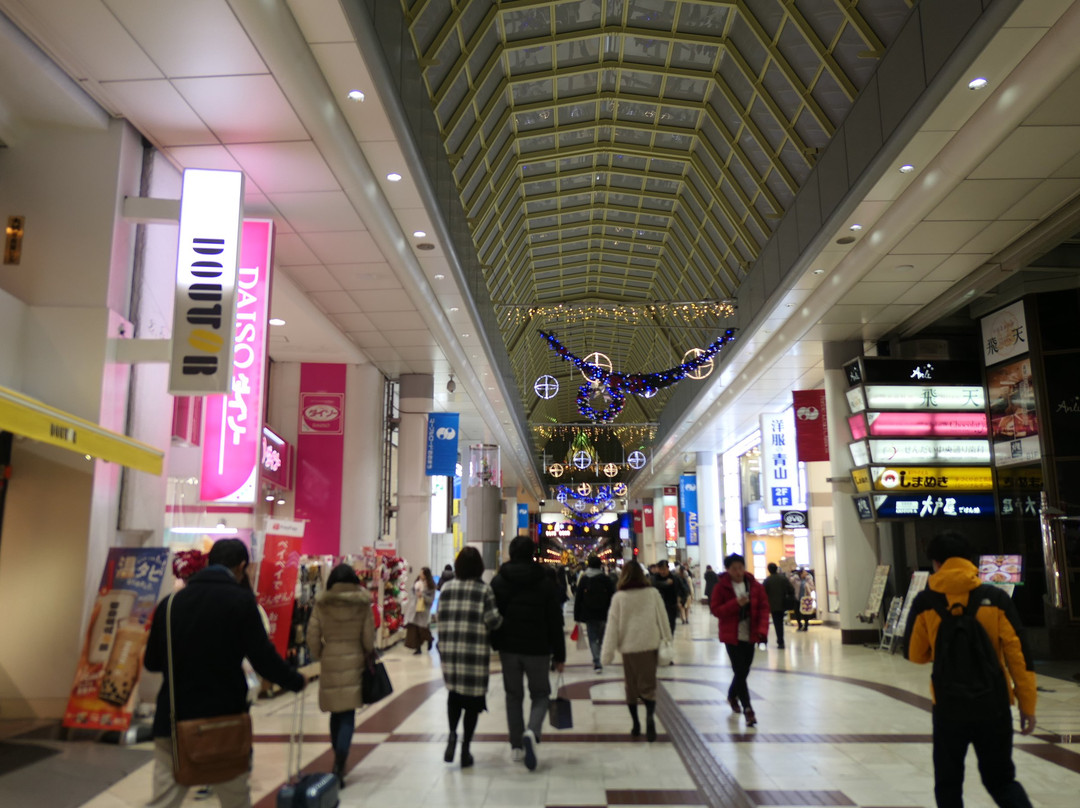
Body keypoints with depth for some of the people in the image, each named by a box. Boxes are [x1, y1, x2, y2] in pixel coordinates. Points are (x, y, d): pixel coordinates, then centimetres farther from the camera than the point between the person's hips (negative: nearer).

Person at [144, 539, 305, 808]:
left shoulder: (170, 602, 3)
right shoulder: (240, 600, -11)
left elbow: (152, 662, 12)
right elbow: (264, 659, -13)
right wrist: (296, 682, 5)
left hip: (174, 720, 4)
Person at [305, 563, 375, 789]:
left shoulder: (322, 604, -3)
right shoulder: (362, 603, -4)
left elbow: (312, 636, -3)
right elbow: (368, 636, -3)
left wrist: (319, 656, 13)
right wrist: (368, 655, 15)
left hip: (330, 662, 1)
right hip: (354, 661, -1)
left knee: (336, 714, 17)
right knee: (348, 717, 1)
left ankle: (338, 763, 28)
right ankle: (339, 769, -9)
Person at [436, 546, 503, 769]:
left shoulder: (446, 589, 4)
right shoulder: (484, 590, -6)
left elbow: (440, 618, 6)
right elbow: (493, 620, -12)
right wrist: (500, 619, 10)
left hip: (449, 650, 3)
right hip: (476, 652, -3)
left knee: (454, 692, 21)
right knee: (473, 698, 7)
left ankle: (452, 734, 3)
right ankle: (465, 748, 10)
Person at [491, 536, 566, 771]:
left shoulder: (498, 581, 0)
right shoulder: (546, 582, -4)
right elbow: (555, 622, -3)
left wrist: (493, 645, 12)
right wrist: (559, 655, 2)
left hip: (508, 648, 2)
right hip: (538, 649, -2)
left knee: (513, 695, 15)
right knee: (540, 694, 11)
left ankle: (516, 746, 15)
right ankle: (532, 732, -15)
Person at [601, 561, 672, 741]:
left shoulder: (619, 597, -5)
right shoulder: (653, 593, -1)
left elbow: (612, 625, -3)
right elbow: (662, 618, 3)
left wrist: (607, 652, 1)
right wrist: (667, 641, 12)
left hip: (629, 647, 0)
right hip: (650, 645, 1)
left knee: (631, 686, 13)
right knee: (648, 685, 2)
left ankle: (635, 724, 17)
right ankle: (650, 716, -22)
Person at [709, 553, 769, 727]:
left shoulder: (755, 586, 0)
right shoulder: (721, 587, -7)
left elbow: (764, 607, 1)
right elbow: (715, 609, -9)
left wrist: (762, 629, -12)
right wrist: (735, 604, -23)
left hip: (750, 635, 3)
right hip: (732, 636, -3)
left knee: (743, 671, 14)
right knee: (740, 672, -8)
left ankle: (732, 695, 42)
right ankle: (747, 709, -2)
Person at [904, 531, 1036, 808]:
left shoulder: (925, 601, -5)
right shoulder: (996, 598, -4)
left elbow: (916, 654, 4)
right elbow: (1018, 654, -4)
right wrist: (1027, 704, 4)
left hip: (949, 705, -1)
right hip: (994, 704, 1)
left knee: (948, 783, 14)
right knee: (1000, 778, 18)